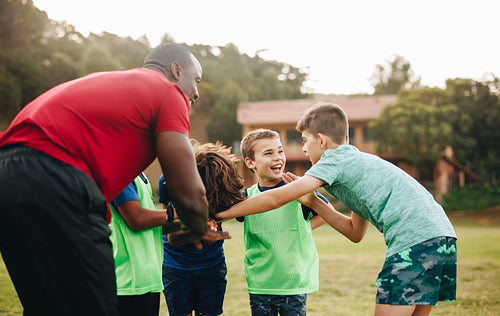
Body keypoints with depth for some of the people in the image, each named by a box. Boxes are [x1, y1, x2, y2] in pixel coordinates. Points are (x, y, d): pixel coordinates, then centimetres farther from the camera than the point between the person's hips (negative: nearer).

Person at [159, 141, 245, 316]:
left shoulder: (222, 186, -21)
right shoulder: (168, 180, -23)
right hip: (176, 266, -1)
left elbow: (209, 240, -19)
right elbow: (172, 239, -22)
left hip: (212, 264, 1)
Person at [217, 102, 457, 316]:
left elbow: (276, 199, -5)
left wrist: (221, 214, 5)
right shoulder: (359, 162, 27)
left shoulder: (336, 158, 1)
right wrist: (313, 202, 24)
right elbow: (355, 232, 28)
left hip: (415, 240, -9)